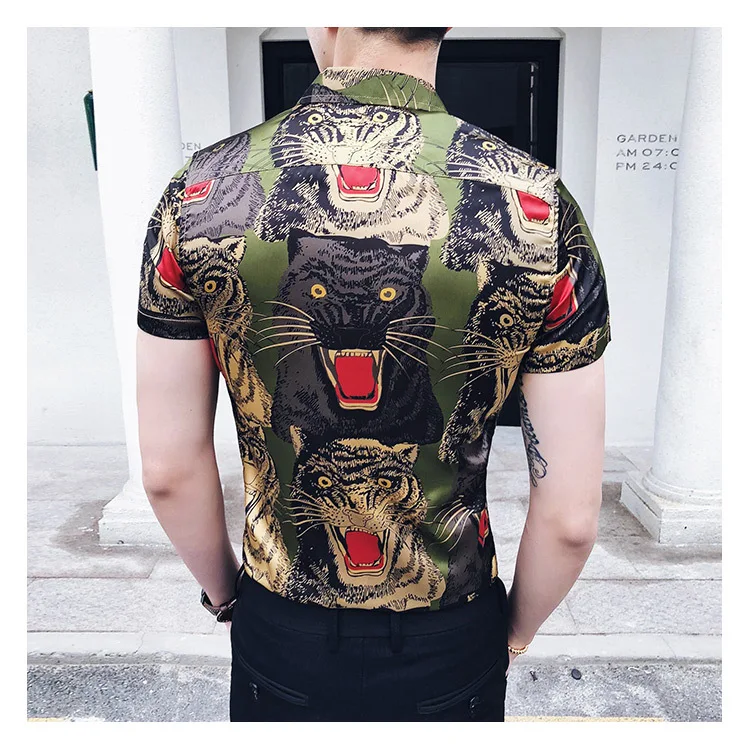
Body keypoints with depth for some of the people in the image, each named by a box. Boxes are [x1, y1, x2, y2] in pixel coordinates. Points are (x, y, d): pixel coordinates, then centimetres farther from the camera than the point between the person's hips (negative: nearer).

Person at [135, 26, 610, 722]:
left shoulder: (199, 194, -16)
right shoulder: (540, 208, -19)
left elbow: (168, 470, -9)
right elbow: (571, 516, -15)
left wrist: (224, 592, 10)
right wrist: (516, 631, 6)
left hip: (279, 635, 1)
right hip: (450, 642, 0)